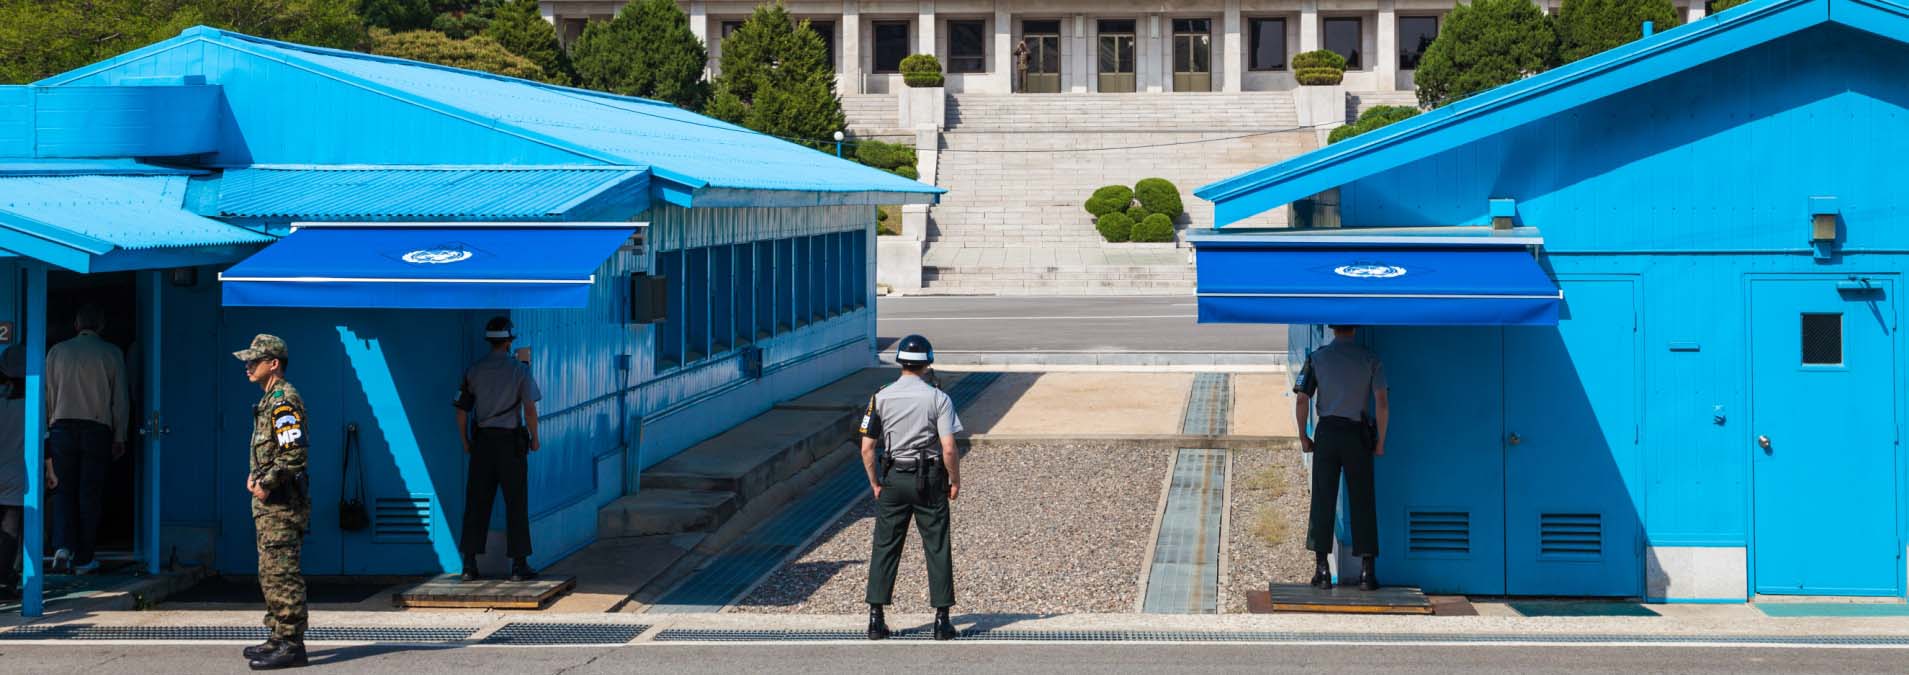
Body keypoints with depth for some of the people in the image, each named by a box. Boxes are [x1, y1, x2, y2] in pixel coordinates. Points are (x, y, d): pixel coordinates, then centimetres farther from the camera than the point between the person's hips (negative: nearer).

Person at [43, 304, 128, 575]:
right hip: (98, 428, -1)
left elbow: (49, 395, 6)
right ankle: (83, 560, 4)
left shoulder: (57, 352, 6)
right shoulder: (112, 354, 2)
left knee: (64, 491, 7)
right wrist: (119, 437, 8)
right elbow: (120, 399, 3)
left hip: (63, 427, 1)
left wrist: (48, 428, 13)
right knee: (90, 494, 3)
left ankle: (63, 547, -13)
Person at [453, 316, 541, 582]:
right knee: (516, 503, 3)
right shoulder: (519, 369, -6)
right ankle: (519, 565, 3)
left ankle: (470, 564, 4)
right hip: (511, 440, -3)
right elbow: (530, 410, -10)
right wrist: (534, 438, 4)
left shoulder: (474, 370, 3)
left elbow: (462, 411, 4)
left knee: (476, 502, 6)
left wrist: (466, 443, 16)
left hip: (482, 441, 3)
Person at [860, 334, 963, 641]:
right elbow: (949, 448, -14)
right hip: (929, 479, -2)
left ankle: (876, 618, 4)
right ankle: (942, 620, 5)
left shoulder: (881, 397, -1)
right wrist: (955, 481, 0)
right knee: (937, 549, 5)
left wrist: (875, 484, 10)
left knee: (885, 547, 7)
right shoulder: (938, 399, -8)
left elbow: (867, 448, -1)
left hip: (893, 478, 2)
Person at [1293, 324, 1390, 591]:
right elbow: (1382, 404, -6)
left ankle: (1322, 569, 1)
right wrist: (1380, 442, 3)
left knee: (1323, 500, 4)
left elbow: (1302, 401, -4)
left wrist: (1303, 437, 7)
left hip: (1327, 432, 0)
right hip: (1357, 433, 0)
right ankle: (1367, 570, 1)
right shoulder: (1370, 359, -1)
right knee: (1362, 502, 4)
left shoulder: (1317, 357, 1)